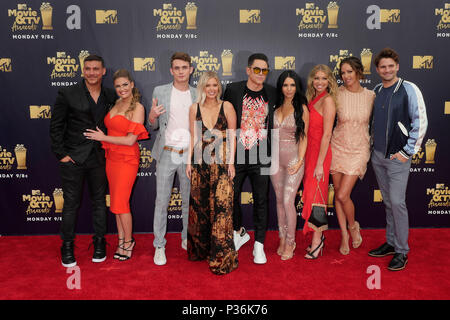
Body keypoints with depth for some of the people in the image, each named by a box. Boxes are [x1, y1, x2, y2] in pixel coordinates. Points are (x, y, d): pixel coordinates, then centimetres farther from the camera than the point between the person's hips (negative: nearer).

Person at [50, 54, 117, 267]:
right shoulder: (67, 94, -4)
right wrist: (61, 154, -7)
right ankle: (67, 246, 21)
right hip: (73, 158, -3)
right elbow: (56, 126, -2)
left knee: (99, 201, 12)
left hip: (99, 158, 3)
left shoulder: (111, 96, 5)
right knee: (71, 203, 6)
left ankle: (99, 243, 27)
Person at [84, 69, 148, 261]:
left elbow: (130, 140, -16)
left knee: (120, 202, -3)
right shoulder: (116, 104, 9)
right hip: (111, 157, 7)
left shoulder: (137, 108, -12)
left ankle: (128, 241, 17)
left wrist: (103, 137, -10)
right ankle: (121, 240, 26)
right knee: (116, 200, 12)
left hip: (127, 159, -7)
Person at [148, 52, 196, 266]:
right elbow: (154, 126, 5)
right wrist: (152, 117, -16)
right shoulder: (160, 92, 2)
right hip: (166, 154, -1)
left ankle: (187, 240, 28)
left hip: (189, 155, 2)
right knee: (162, 201, 2)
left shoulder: (197, 95, 7)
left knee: (189, 200, 11)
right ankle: (159, 246, 14)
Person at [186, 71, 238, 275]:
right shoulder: (194, 108, 8)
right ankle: (199, 249, 29)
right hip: (200, 162, 3)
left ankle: (222, 257, 1)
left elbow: (232, 136, 1)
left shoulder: (227, 107, 2)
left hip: (222, 162, -3)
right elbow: (193, 137, 10)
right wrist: (189, 161, 5)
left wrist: (231, 162, -5)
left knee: (221, 206, -7)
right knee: (199, 205, 10)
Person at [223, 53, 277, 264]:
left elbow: (275, 121, 14)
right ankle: (239, 232, 34)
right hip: (236, 155, 0)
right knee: (231, 196, 9)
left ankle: (259, 246, 18)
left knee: (261, 200, 5)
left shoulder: (272, 93, 4)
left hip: (261, 157, 1)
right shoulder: (233, 90, 0)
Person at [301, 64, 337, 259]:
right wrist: (307, 158, 9)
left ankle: (317, 240, 11)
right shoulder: (312, 99, 12)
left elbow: (326, 135, -16)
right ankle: (318, 237, 24)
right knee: (311, 194, 11)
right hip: (309, 151, 8)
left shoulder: (328, 100, -11)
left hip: (320, 152, -8)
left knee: (314, 195, -2)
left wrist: (320, 164, -18)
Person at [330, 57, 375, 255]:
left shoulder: (371, 96, -3)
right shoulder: (337, 94, -4)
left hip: (359, 149, -1)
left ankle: (353, 226, 22)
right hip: (338, 147, 2)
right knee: (338, 194, 7)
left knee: (343, 195, -9)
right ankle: (344, 235, 25)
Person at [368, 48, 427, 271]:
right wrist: (373, 140, 13)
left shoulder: (409, 89, -7)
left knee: (397, 202, -6)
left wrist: (407, 152, -12)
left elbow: (420, 123, -10)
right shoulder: (376, 91, 9)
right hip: (377, 155, 5)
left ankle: (402, 251, 6)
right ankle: (391, 243, 25)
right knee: (388, 202, 13)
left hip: (397, 157, -5)